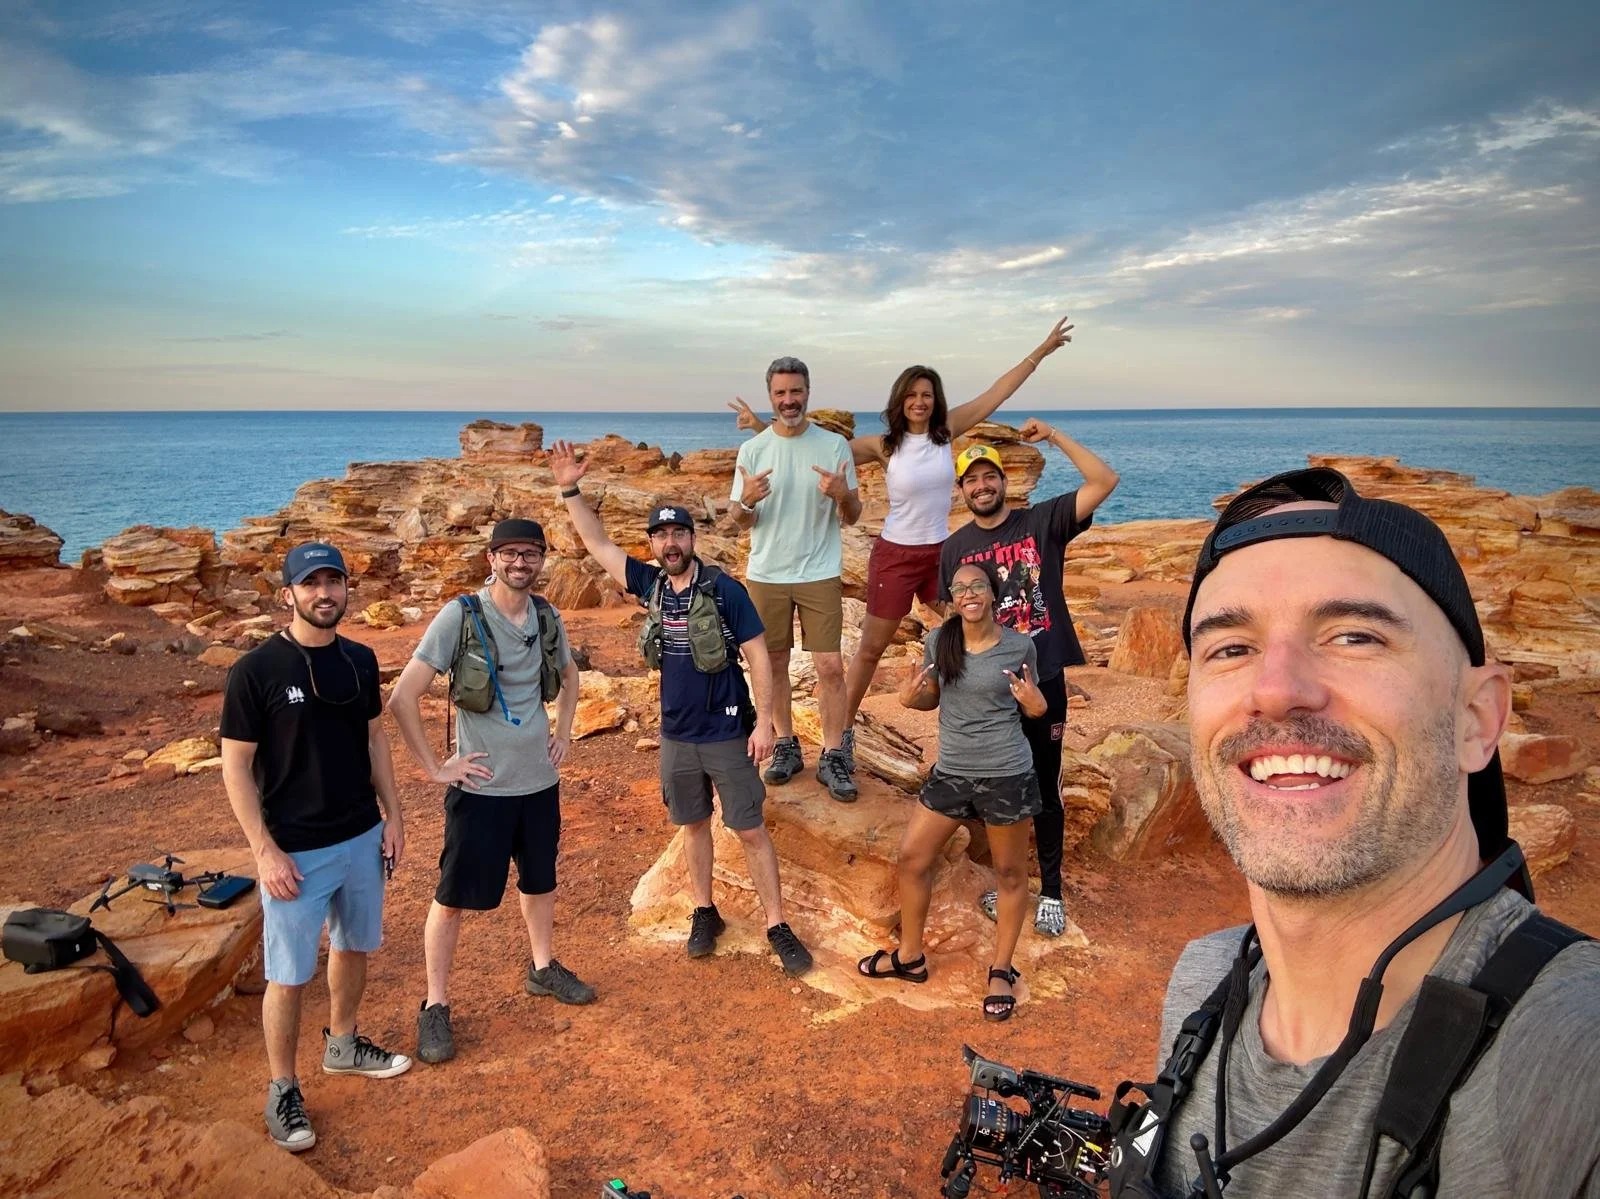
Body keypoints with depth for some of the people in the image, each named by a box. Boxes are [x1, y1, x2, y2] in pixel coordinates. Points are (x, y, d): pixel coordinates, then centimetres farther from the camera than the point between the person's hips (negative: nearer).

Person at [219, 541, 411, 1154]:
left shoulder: (360, 659, 1)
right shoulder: (256, 669, -15)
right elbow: (235, 765, -11)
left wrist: (392, 814, 8)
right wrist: (265, 850, -15)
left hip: (363, 838, 6)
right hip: (295, 850, -5)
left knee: (353, 947, 21)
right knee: (289, 977, 4)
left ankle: (342, 1044, 42)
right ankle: (282, 1089, 23)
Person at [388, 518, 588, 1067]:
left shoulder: (548, 618, 0)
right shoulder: (460, 615, -16)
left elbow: (568, 675, 22)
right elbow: (403, 698, -17)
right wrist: (435, 767, -15)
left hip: (540, 779, 5)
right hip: (482, 786, -5)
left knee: (540, 880, 21)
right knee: (454, 895, 5)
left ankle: (544, 968, 42)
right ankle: (435, 1006, 21)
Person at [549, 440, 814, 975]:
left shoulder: (725, 589, -15)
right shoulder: (651, 584, -1)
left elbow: (758, 657, -12)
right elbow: (597, 542, 3)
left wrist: (764, 721, -15)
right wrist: (570, 489, -7)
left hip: (728, 734, -4)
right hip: (677, 735, 4)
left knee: (750, 830, 3)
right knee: (693, 825, 17)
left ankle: (778, 927, 14)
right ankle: (705, 913, 34)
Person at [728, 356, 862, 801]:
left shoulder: (834, 445, -3)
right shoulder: (752, 449, -1)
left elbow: (852, 518, 1)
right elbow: (740, 520, 1)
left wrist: (843, 495, -22)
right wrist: (746, 501, -22)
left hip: (820, 573, -1)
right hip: (766, 575, 2)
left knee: (830, 667, -4)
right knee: (774, 663, 11)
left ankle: (832, 758, 8)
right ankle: (786, 747, 27)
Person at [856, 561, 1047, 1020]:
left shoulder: (1020, 646, -9)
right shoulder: (938, 641, -3)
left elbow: (1033, 707, 4)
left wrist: (1035, 704, -19)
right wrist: (910, 697, -11)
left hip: (1006, 775, -3)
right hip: (950, 771, 3)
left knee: (1010, 872, 11)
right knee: (912, 858, 10)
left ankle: (1001, 970, 31)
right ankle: (910, 956, 31)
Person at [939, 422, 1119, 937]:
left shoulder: (1042, 522, -3)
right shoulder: (954, 548, 3)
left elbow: (1105, 482, -12)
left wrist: (1053, 436, -14)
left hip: (1043, 681, -2)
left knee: (1045, 790, 9)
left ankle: (1051, 892, 24)